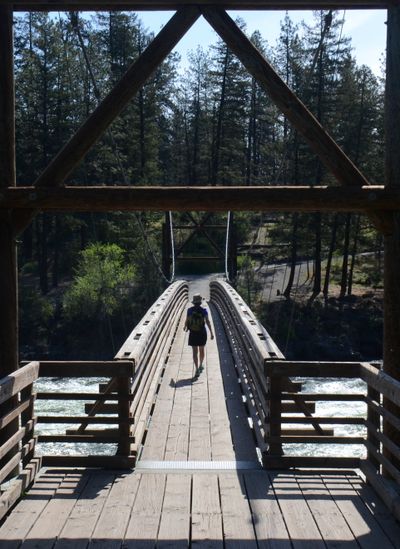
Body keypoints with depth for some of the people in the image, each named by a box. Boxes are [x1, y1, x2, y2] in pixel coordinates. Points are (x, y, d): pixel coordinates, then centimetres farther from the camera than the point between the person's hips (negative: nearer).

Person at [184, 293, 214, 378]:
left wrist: (185, 327, 23)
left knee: (195, 352, -1)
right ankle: (200, 366, 38)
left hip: (193, 334, 0)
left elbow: (186, 321, 1)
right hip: (202, 333, 0)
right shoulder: (204, 310, -9)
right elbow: (207, 322, -15)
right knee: (201, 350, 20)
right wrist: (211, 332, -15)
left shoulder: (189, 310, -6)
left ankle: (197, 369, -13)